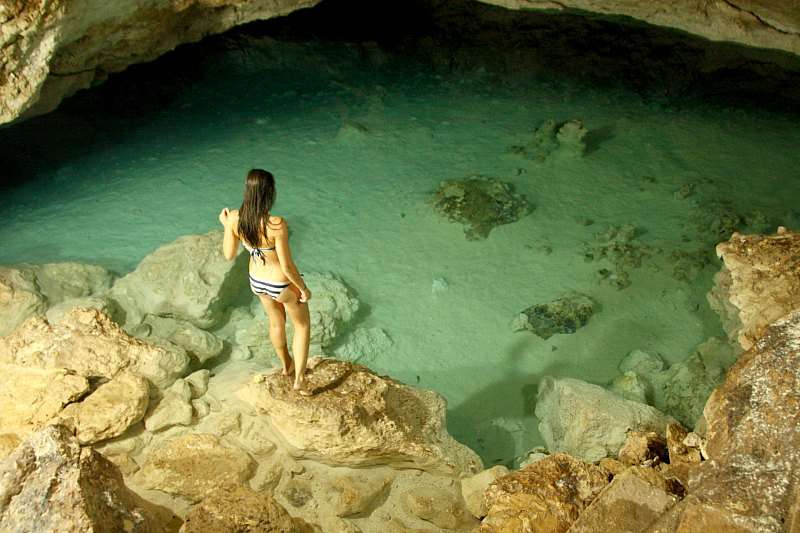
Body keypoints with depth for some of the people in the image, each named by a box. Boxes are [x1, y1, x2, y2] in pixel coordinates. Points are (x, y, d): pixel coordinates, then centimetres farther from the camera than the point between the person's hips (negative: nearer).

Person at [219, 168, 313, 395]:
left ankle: (286, 365, 57)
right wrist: (304, 288, -10)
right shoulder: (276, 224, -37)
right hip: (283, 284, -5)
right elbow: (287, 266, -27)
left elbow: (229, 255, -7)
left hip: (257, 281, 5)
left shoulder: (234, 218, -21)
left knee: (276, 322, 34)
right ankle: (300, 379, 30)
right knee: (302, 325, 25)